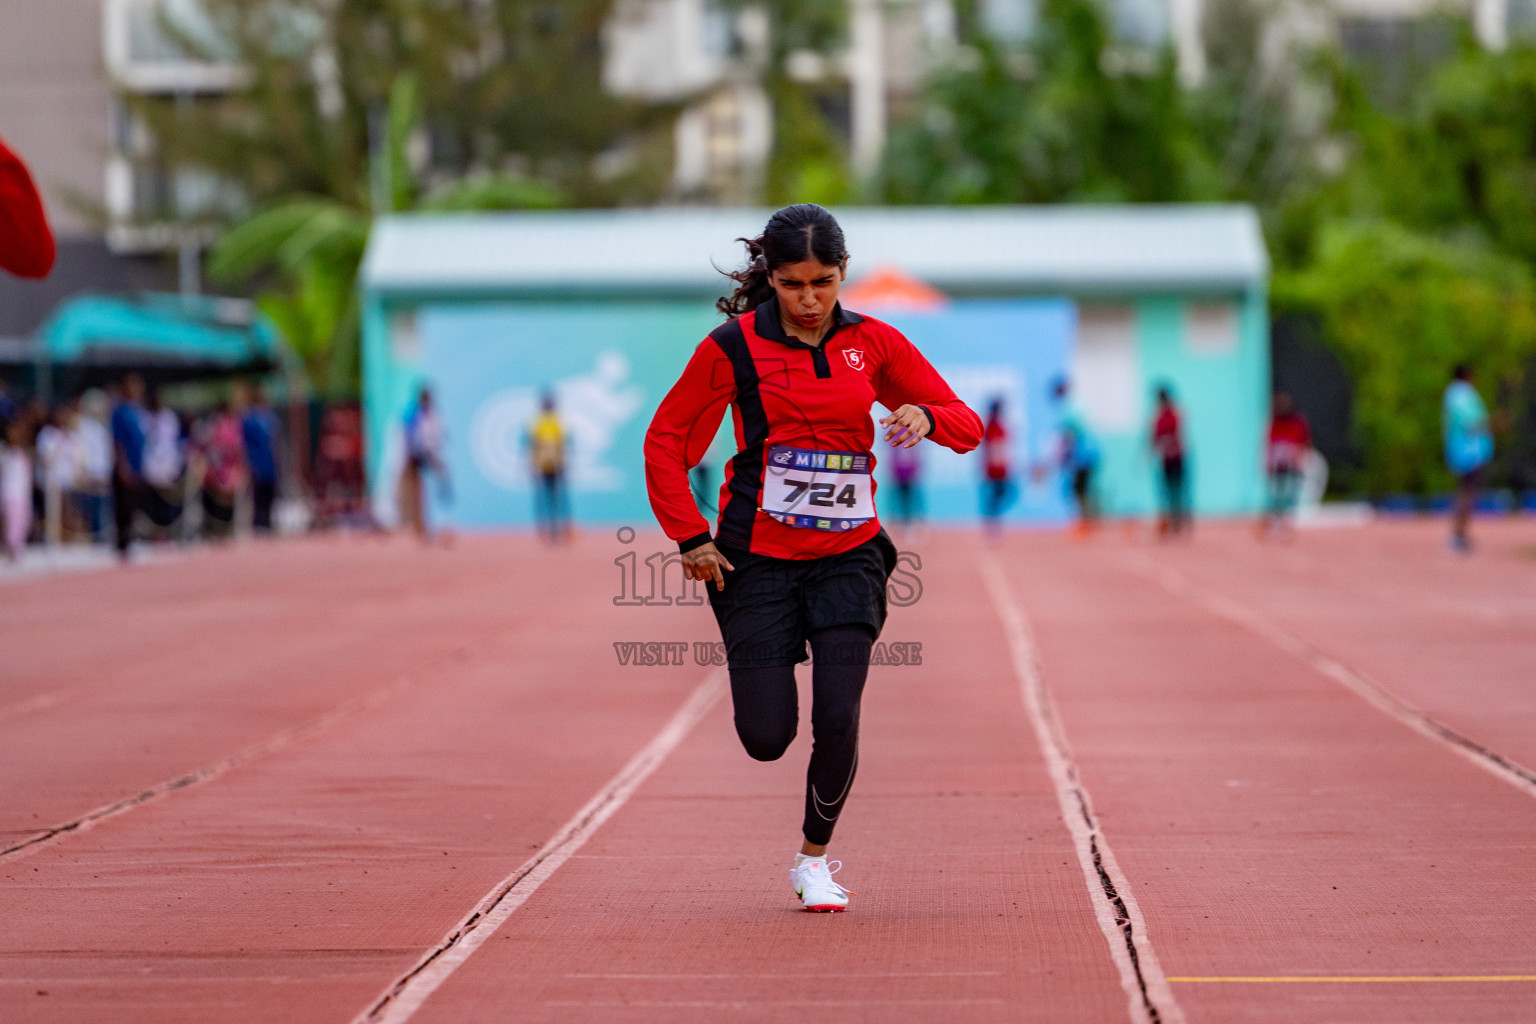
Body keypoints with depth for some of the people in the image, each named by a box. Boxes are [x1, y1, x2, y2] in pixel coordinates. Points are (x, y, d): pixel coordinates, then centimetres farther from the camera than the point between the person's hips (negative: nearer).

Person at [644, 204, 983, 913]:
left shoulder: (873, 343, 3)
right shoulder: (734, 346, -4)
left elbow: (965, 424, 7)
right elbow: (665, 441, 3)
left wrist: (926, 417, -17)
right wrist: (690, 537, -6)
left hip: (847, 556, 1)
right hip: (758, 557, -1)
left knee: (838, 717, -15)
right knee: (766, 739, -5)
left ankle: (815, 858, 9)